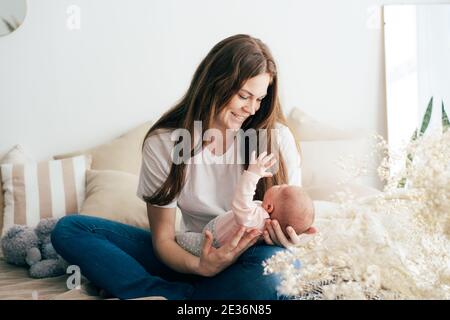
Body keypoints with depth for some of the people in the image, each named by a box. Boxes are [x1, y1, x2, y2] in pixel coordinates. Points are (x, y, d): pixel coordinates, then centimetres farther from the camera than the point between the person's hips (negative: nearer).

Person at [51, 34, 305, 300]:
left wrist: (285, 238, -25)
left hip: (255, 258, -1)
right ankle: (184, 295, -24)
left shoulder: (277, 137, -8)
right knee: (69, 229, -10)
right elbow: (163, 237, -6)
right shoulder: (163, 143, -8)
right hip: (194, 256, 2)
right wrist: (198, 266, -27)